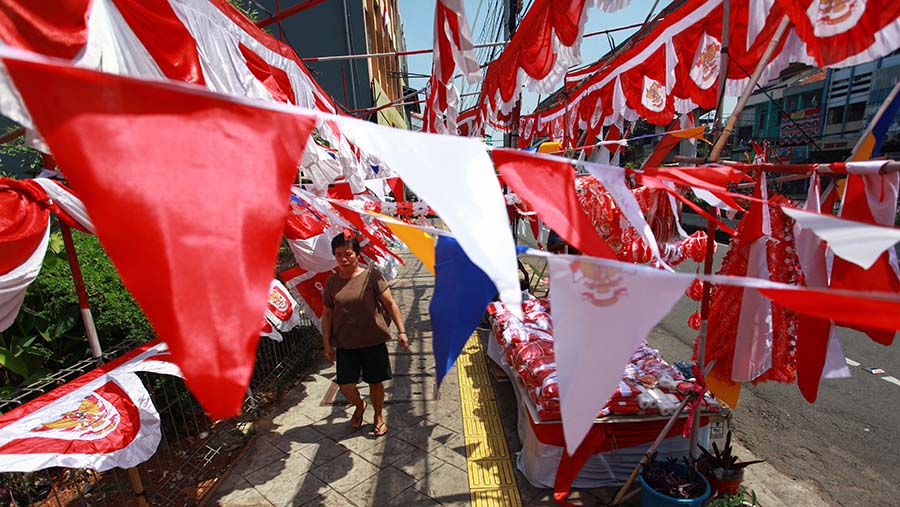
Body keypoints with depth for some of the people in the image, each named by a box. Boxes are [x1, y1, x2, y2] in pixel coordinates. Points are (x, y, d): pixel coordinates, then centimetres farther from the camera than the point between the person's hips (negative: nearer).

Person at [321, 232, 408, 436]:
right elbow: (327, 315, 8)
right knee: (345, 385, 5)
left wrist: (401, 331, -13)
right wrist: (327, 344, 7)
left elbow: (390, 304, -8)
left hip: (373, 341, -2)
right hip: (345, 343, 2)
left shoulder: (372, 275, -8)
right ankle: (359, 406, 40)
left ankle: (378, 416, 37)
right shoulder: (332, 282, 1)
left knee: (375, 382, 9)